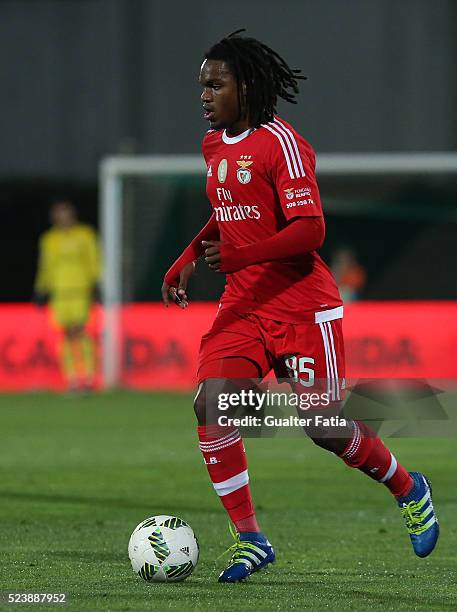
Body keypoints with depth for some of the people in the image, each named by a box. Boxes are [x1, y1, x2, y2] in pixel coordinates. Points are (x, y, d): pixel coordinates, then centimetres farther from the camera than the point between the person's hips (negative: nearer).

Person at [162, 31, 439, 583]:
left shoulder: (281, 143, -15)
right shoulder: (214, 145, 11)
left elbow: (310, 230, -21)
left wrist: (241, 256, -31)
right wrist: (189, 260, 15)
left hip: (299, 304, -7)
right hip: (242, 304, 7)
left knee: (323, 427, -4)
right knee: (211, 405, -13)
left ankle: (409, 490, 24)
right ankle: (249, 539, -5)